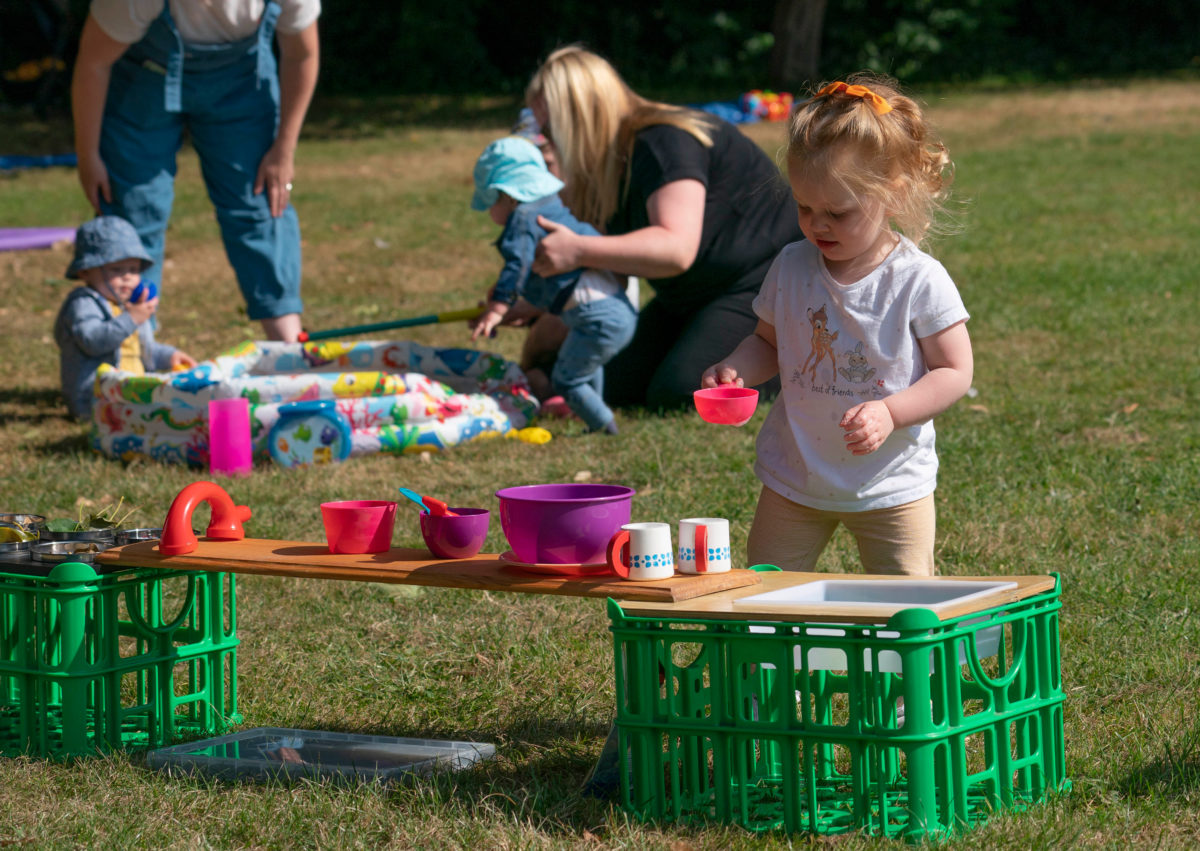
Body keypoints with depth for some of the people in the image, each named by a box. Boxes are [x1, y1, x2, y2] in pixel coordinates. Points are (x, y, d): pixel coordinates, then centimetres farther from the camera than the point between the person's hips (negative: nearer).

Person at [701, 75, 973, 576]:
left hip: (891, 481, -3)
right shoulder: (791, 268, -2)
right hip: (794, 478, 3)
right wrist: (734, 371, -10)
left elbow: (954, 372, -11)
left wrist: (889, 412, -25)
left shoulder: (919, 281, -14)